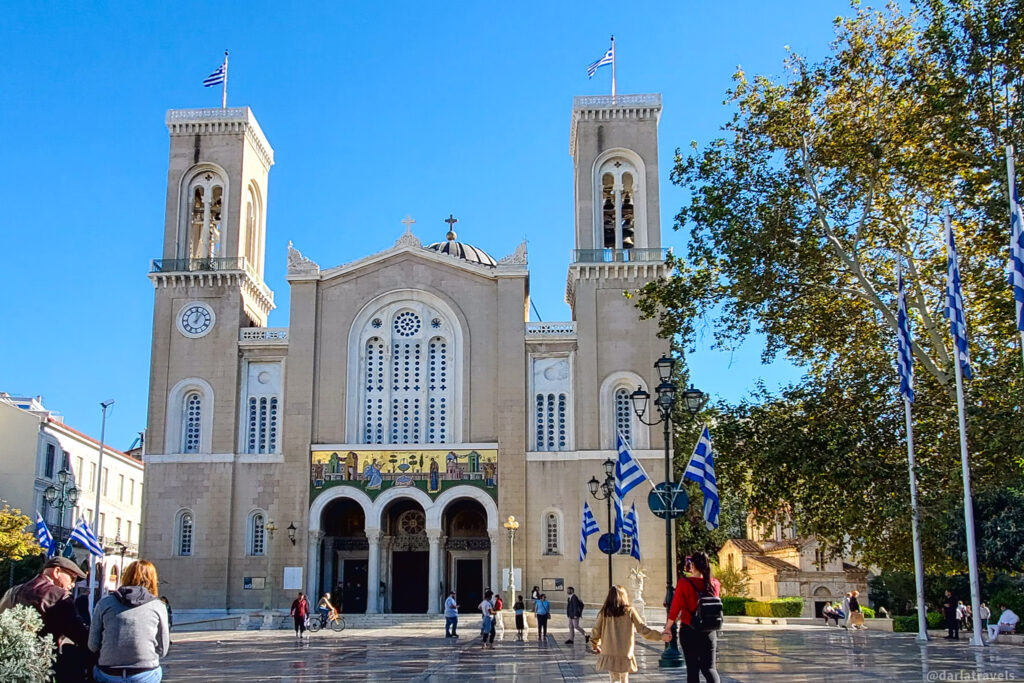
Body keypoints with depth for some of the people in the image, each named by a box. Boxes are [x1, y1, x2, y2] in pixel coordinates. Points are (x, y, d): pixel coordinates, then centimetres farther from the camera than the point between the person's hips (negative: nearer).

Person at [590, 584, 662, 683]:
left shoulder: (604, 612, 1)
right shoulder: (630, 611, -2)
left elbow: (596, 632, 5)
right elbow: (643, 629, -2)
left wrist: (595, 645, 24)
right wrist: (660, 636, 6)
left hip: (608, 654, 0)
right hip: (625, 654, 0)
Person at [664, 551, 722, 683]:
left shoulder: (684, 583, -12)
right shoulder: (715, 584, -1)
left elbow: (675, 608, -10)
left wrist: (667, 628, 1)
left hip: (689, 631, -2)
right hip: (709, 632, 2)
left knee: (692, 669, 9)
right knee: (709, 667, 7)